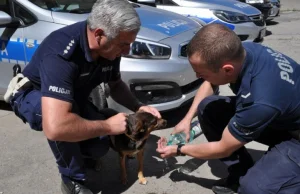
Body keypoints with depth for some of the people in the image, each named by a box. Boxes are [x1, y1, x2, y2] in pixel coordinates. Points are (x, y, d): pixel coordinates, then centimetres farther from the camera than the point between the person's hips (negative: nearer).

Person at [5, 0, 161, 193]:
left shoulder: (109, 47, -19)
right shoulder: (61, 53, -42)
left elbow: (116, 85, 2)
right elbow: (55, 128, -52)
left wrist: (138, 107, -17)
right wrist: (107, 125, -38)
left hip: (74, 96, 6)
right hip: (32, 94, -6)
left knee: (99, 147, -7)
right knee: (62, 127, -38)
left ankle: (71, 150, 29)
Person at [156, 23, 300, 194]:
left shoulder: (261, 101, -39)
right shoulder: (241, 51, -18)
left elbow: (223, 148, -22)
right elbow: (209, 84, 5)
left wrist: (179, 150, -7)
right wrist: (188, 118, -2)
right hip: (275, 116, 7)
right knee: (206, 107, -7)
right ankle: (242, 173, 6)